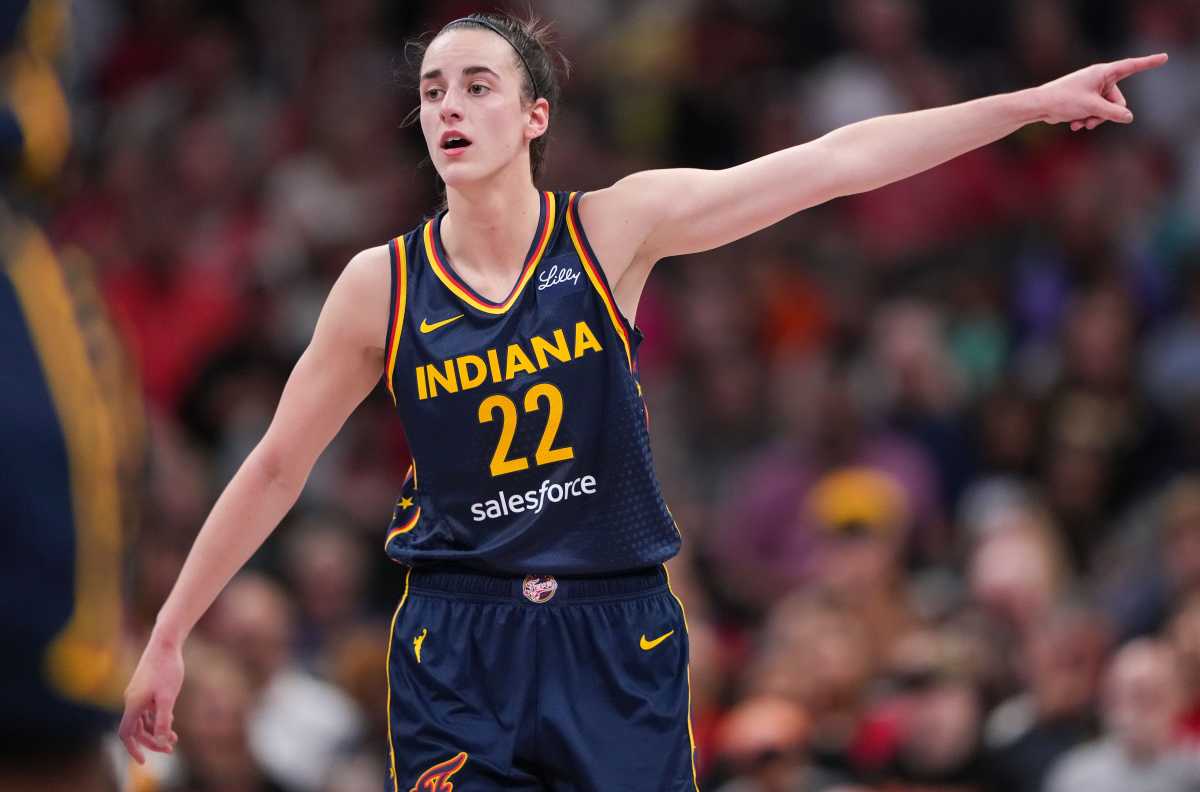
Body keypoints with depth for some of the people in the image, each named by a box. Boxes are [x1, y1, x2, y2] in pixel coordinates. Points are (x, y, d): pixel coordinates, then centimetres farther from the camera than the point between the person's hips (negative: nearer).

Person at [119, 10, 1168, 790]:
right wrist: (168, 638, 7)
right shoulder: (382, 286, -1)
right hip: (457, 650, 0)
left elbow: (832, 164, -4)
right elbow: (276, 469, 6)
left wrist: (1035, 103, -7)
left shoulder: (615, 229, -2)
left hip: (618, 639, 0)